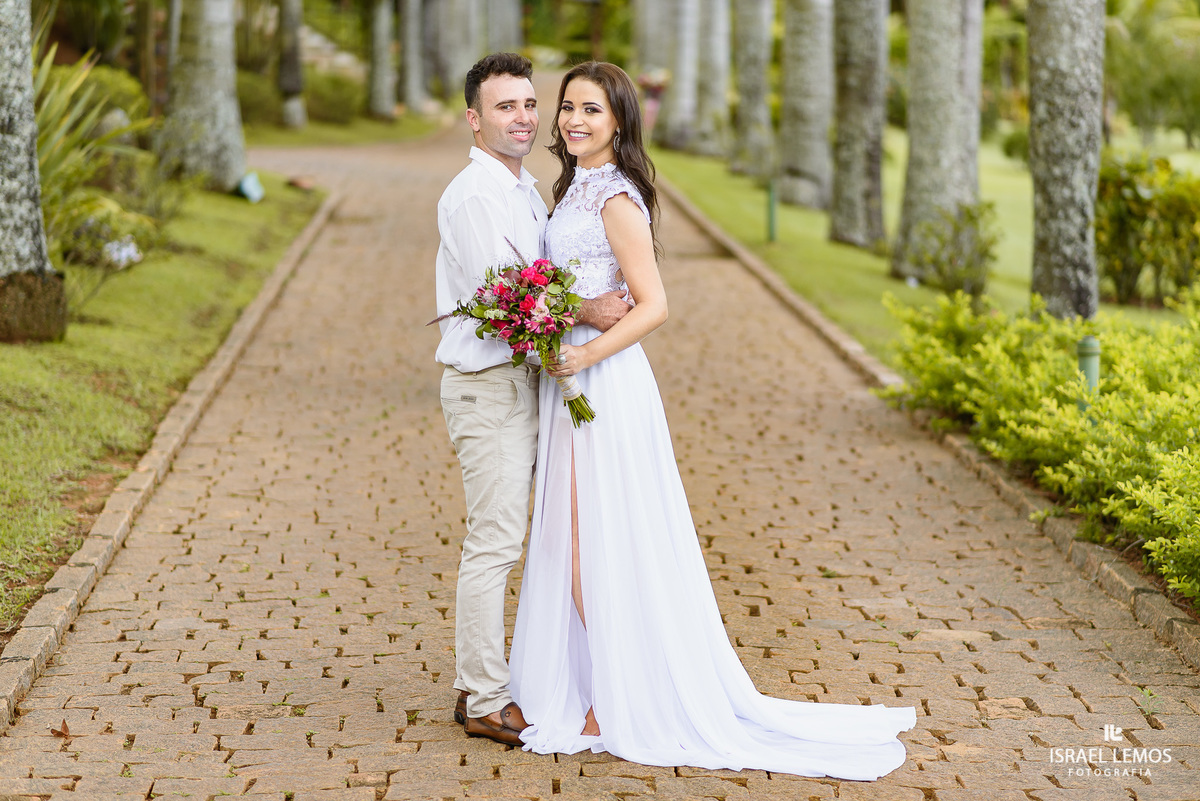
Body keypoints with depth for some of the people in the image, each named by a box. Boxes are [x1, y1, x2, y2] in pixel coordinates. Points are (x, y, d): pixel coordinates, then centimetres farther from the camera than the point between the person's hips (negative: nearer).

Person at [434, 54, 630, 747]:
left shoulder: (528, 191, 16)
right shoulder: (472, 196, -15)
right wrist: (584, 312, -27)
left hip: (523, 380, 10)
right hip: (489, 385, -10)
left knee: (499, 539, 13)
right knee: (495, 542, -7)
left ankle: (479, 683, 21)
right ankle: (487, 702, 0)